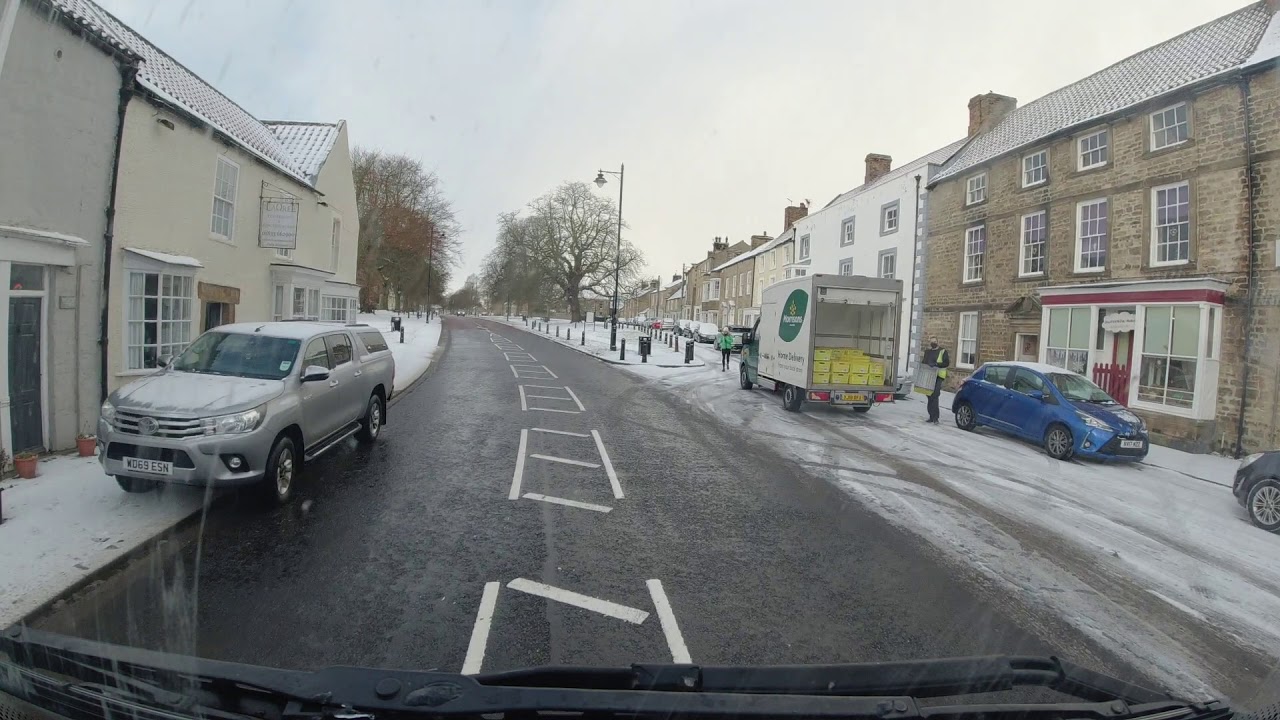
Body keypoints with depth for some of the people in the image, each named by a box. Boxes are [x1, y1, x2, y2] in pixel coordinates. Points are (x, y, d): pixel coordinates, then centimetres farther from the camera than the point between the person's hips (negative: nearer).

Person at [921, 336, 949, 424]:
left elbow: (946, 363, -7)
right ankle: (931, 417, 15)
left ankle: (935, 418, -13)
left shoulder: (942, 351, 1)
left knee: (934, 396, -14)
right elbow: (924, 363, 25)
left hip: (938, 377, -6)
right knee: (930, 397, 8)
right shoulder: (927, 352, 19)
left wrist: (936, 364, -20)